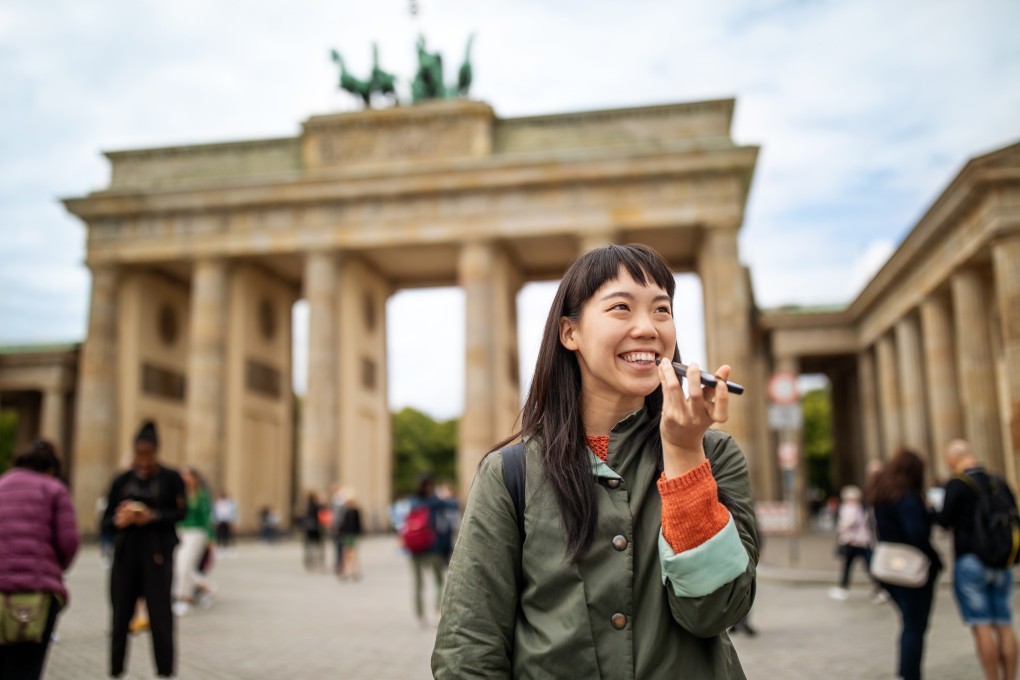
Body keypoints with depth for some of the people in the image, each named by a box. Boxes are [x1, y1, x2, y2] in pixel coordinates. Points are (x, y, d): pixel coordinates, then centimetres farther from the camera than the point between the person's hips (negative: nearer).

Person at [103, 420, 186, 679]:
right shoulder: (122, 480, 8)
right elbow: (106, 519, 7)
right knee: (121, 615, 5)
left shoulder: (171, 478, 0)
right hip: (126, 553, 3)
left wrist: (154, 516, -21)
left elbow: (180, 512, -4)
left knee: (160, 616, -3)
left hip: (157, 554, -3)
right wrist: (119, 520, -15)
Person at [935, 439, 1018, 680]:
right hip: (1001, 563, 5)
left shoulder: (956, 485, -11)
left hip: (969, 561, -5)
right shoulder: (1000, 484, 4)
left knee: (982, 627, 0)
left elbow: (944, 521, -11)